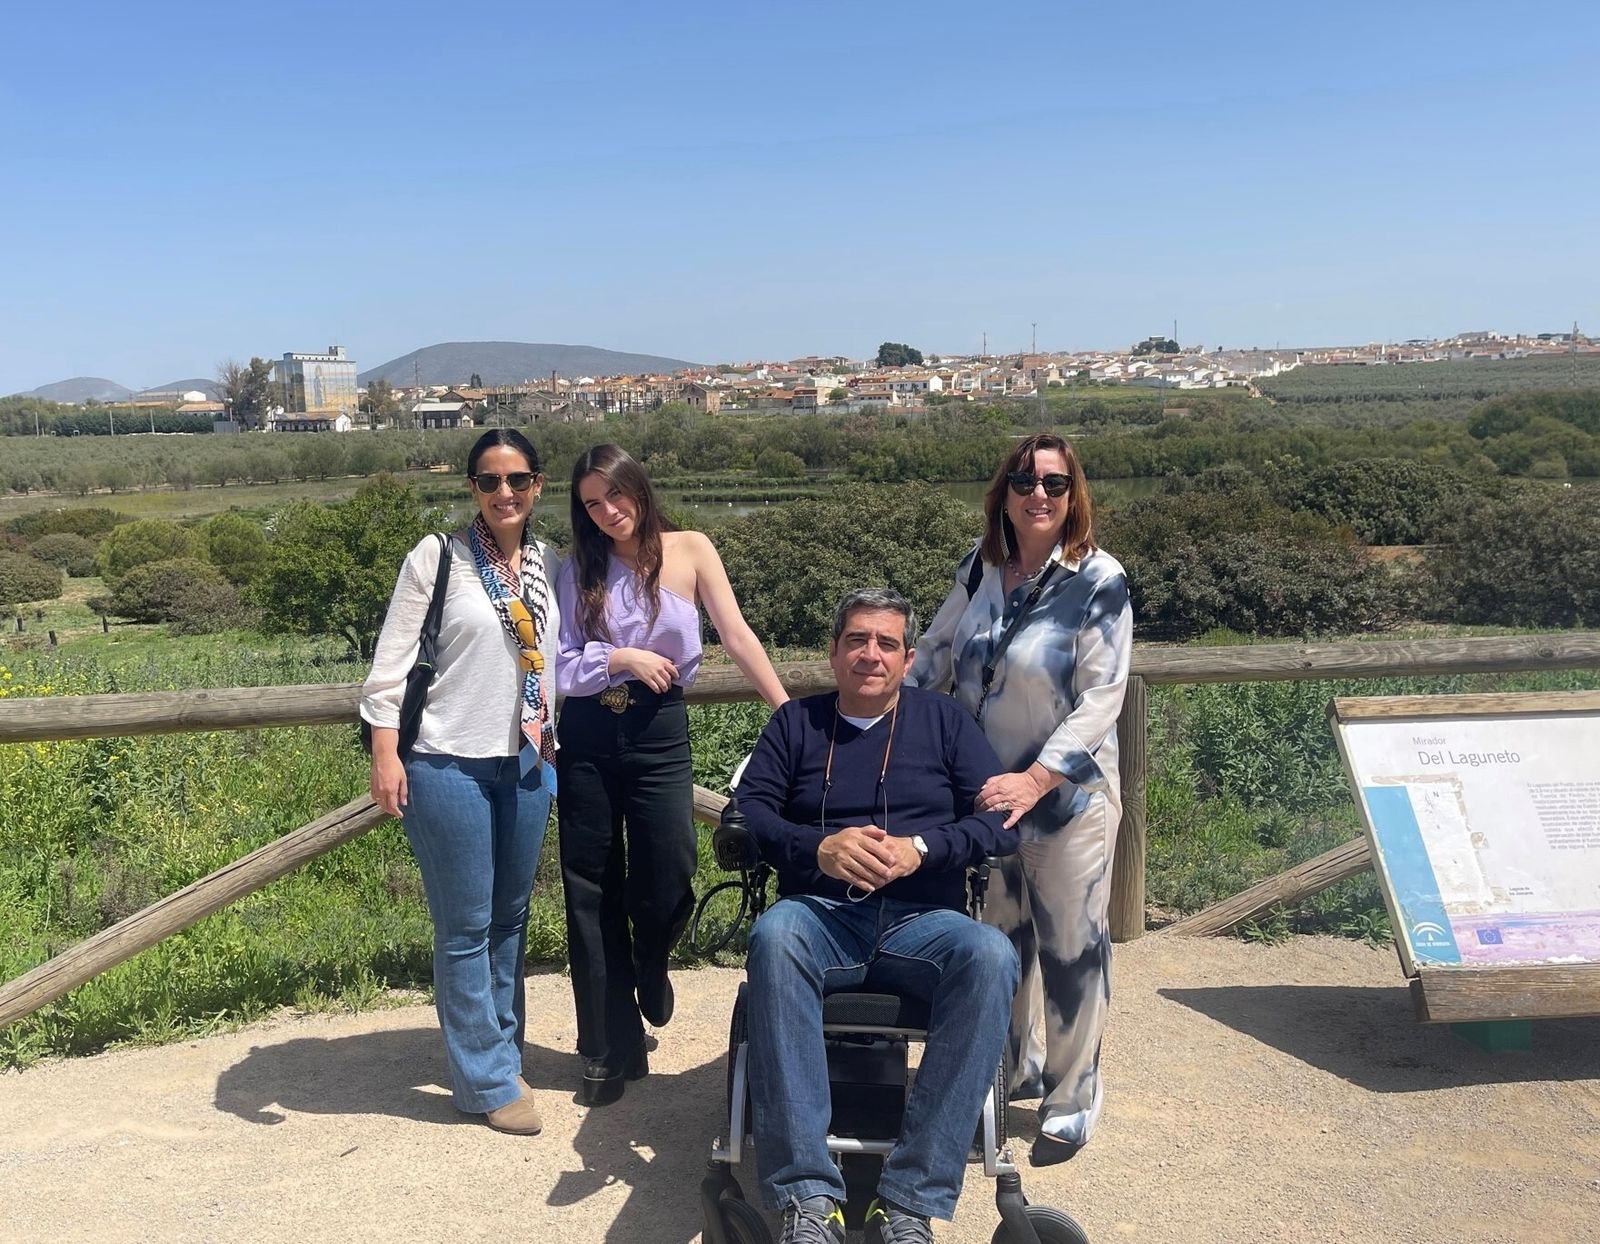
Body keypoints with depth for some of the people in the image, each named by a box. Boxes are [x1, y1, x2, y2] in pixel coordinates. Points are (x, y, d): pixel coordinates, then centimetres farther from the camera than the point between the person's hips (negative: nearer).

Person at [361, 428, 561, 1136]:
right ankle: (489, 1081, 15)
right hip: (448, 766, -5)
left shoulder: (550, 566, 7)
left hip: (525, 764, 5)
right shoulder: (437, 558, -8)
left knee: (511, 919, 15)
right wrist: (385, 755, -13)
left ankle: (502, 1051, 31)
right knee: (465, 928, 2)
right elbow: (392, 659, -8)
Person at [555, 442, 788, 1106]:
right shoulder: (578, 569, 4)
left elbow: (737, 634, -6)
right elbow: (559, 664, -1)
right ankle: (610, 1049, 21)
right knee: (591, 894, 6)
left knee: (667, 886, -5)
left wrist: (790, 713, -13)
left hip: (658, 731, -2)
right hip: (587, 737, 2)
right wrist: (622, 658, -17)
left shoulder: (689, 550, 0)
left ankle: (650, 967, 34)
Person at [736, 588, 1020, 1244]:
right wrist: (820, 848, -12)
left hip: (921, 920, 1)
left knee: (991, 954, -33)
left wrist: (920, 849, -10)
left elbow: (1002, 818, 7)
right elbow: (749, 809, 6)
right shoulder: (795, 722, 18)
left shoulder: (943, 719, 17)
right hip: (820, 915, 0)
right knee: (772, 936, -36)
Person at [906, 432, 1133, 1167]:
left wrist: (1034, 780, -25)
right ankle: (1015, 1069, 40)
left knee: (1069, 947, 7)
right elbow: (933, 654, 11)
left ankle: (1072, 1102, 26)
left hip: (1068, 798, -5)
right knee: (1001, 936, 19)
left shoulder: (1098, 582, -14)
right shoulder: (980, 568, 1)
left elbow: (1101, 700, -17)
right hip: (986, 793, 5)